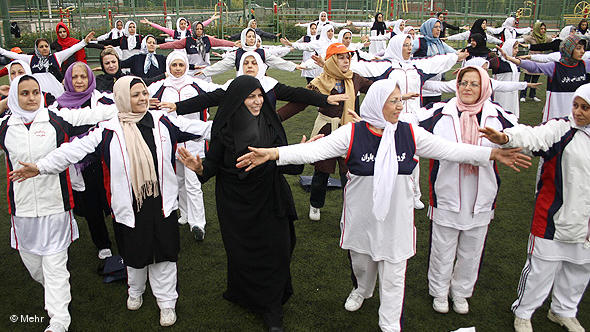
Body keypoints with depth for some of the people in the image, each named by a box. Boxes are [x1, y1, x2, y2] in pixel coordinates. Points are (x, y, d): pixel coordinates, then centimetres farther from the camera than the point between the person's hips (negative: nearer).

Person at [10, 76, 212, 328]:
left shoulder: (162, 122, 1)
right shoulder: (109, 130, -5)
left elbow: (197, 128, 7)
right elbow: (76, 149, -9)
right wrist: (41, 166, -16)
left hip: (162, 204, 1)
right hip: (129, 207, -1)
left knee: (163, 253, 8)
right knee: (135, 254, 16)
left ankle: (166, 302, 26)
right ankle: (135, 292, 45)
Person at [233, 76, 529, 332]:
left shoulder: (410, 134, -5)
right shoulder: (352, 133, -13)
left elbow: (449, 150, -2)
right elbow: (314, 150, -20)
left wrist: (492, 153, -8)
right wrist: (274, 153, -33)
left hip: (396, 217, 1)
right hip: (361, 214, 0)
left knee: (393, 274, 8)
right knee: (361, 261, 23)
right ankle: (362, 290, 57)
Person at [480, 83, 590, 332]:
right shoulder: (562, 129, -13)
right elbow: (535, 135, -33)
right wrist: (507, 137, -53)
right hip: (554, 216, -5)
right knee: (542, 266, 4)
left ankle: (563, 311, 43)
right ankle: (523, 312, 25)